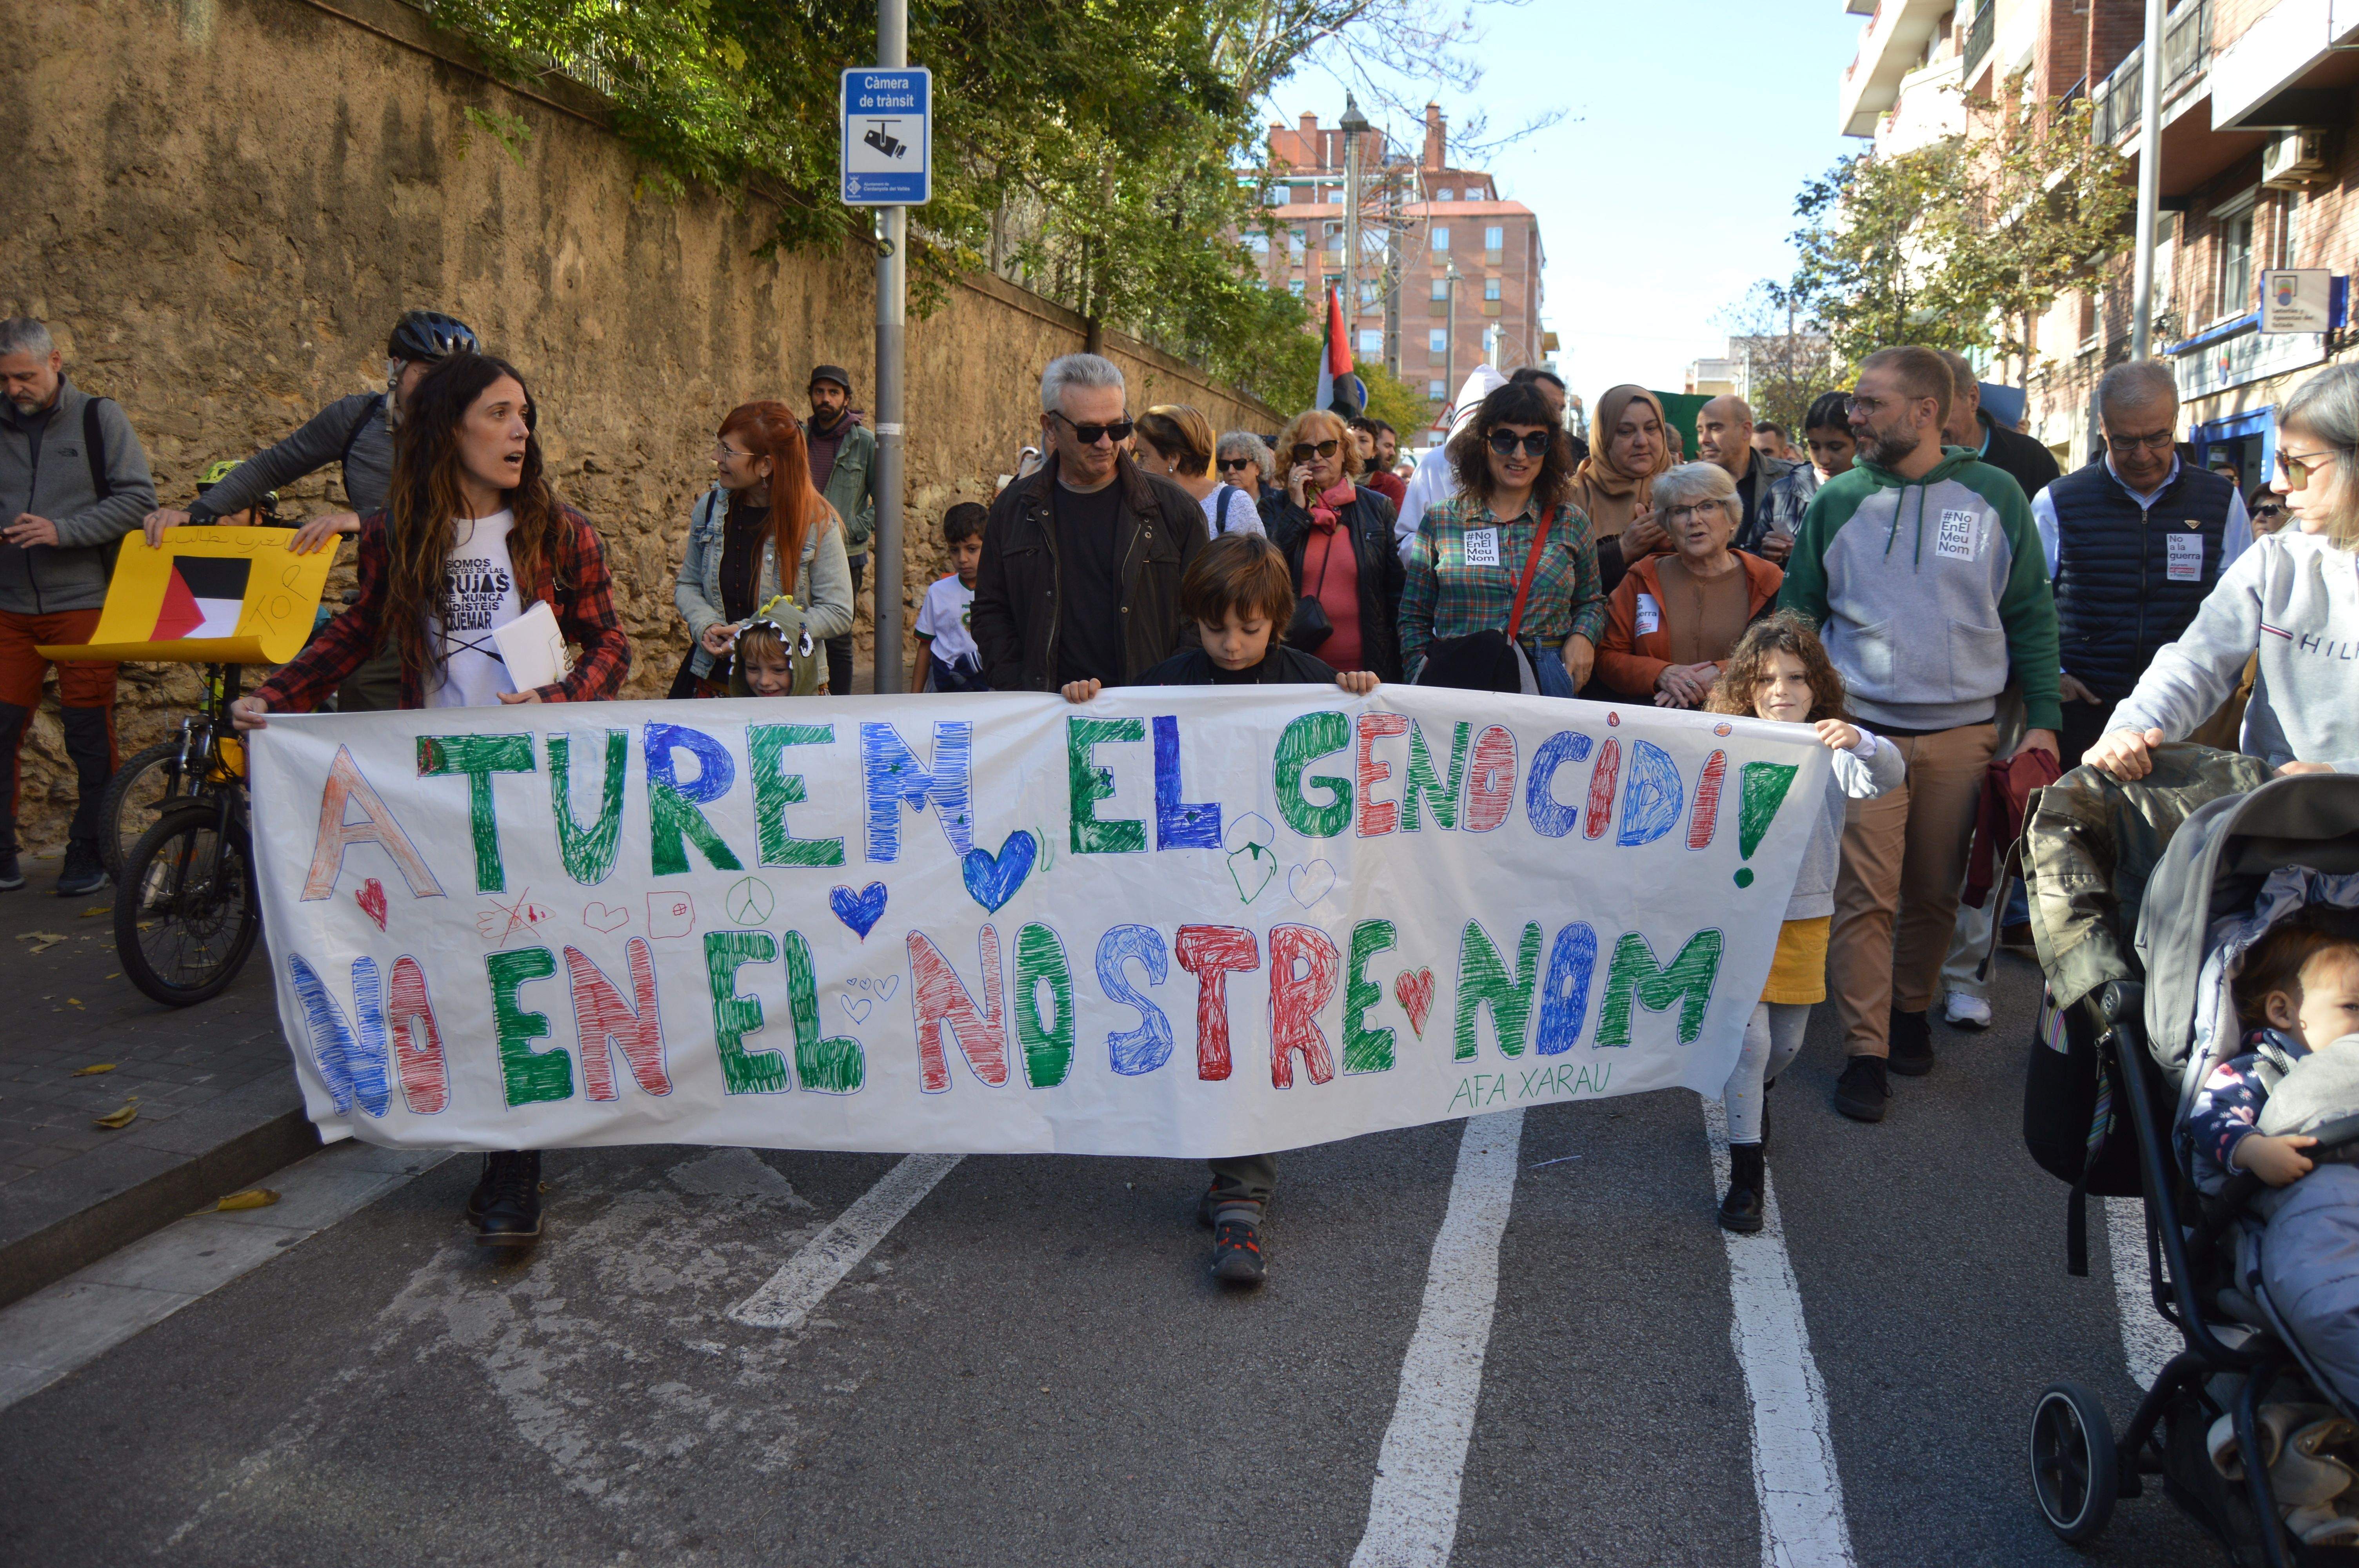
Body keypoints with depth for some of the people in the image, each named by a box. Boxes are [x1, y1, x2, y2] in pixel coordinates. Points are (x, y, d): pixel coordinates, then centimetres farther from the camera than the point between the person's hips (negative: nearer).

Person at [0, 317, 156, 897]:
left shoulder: (100, 418, 0)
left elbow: (137, 498, -6)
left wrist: (62, 530, -16)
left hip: (82, 601, -3)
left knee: (89, 731, 0)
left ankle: (89, 854, 9)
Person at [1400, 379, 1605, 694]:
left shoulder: (1571, 523, 14)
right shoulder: (1441, 521, 10)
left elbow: (1591, 601, 26)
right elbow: (1414, 618, 12)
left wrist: (1582, 636, 4)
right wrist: (1424, 687, -1)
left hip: (1545, 681, 1)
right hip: (1456, 679, -1)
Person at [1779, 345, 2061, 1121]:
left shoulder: (1994, 496, 3)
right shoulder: (1837, 502, 3)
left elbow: (2031, 615, 8)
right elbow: (1798, 613, 8)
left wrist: (2042, 718, 2)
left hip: (1965, 732, 1)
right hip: (1861, 729, -1)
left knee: (1936, 892, 11)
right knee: (1865, 894, -6)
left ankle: (1911, 1010, 32)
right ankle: (1865, 1050, 3)